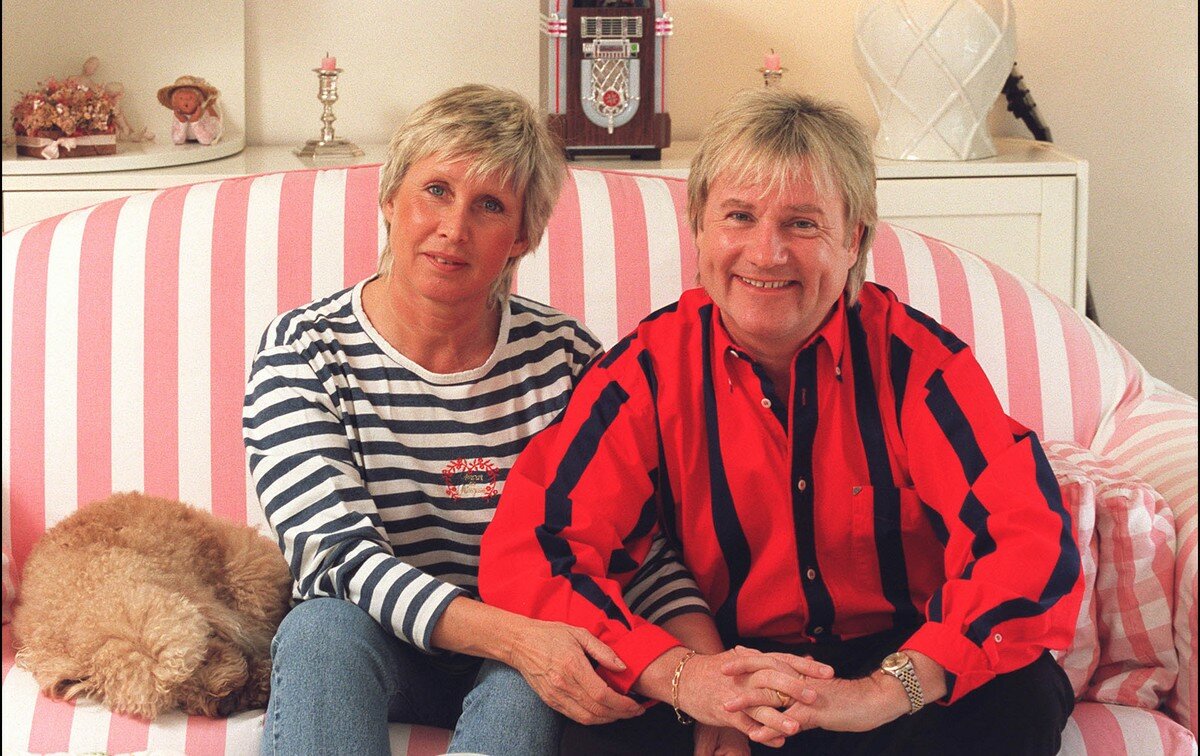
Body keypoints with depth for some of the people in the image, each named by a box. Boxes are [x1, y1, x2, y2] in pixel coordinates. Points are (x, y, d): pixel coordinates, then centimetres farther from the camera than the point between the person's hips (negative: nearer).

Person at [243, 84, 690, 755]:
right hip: (368, 656, 0)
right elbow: (341, 554, -20)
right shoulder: (304, 350, -9)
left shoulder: (565, 357, -4)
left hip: (530, 660, 1)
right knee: (322, 628, -34)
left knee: (523, 685, -34)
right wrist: (515, 636, -35)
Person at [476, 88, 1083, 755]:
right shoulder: (652, 368, -7)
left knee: (1018, 694, -31)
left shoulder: (913, 358, -10)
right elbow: (524, 555, -15)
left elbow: (1031, 547, -22)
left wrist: (882, 692, -38)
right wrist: (682, 675, -32)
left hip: (897, 662, 1)